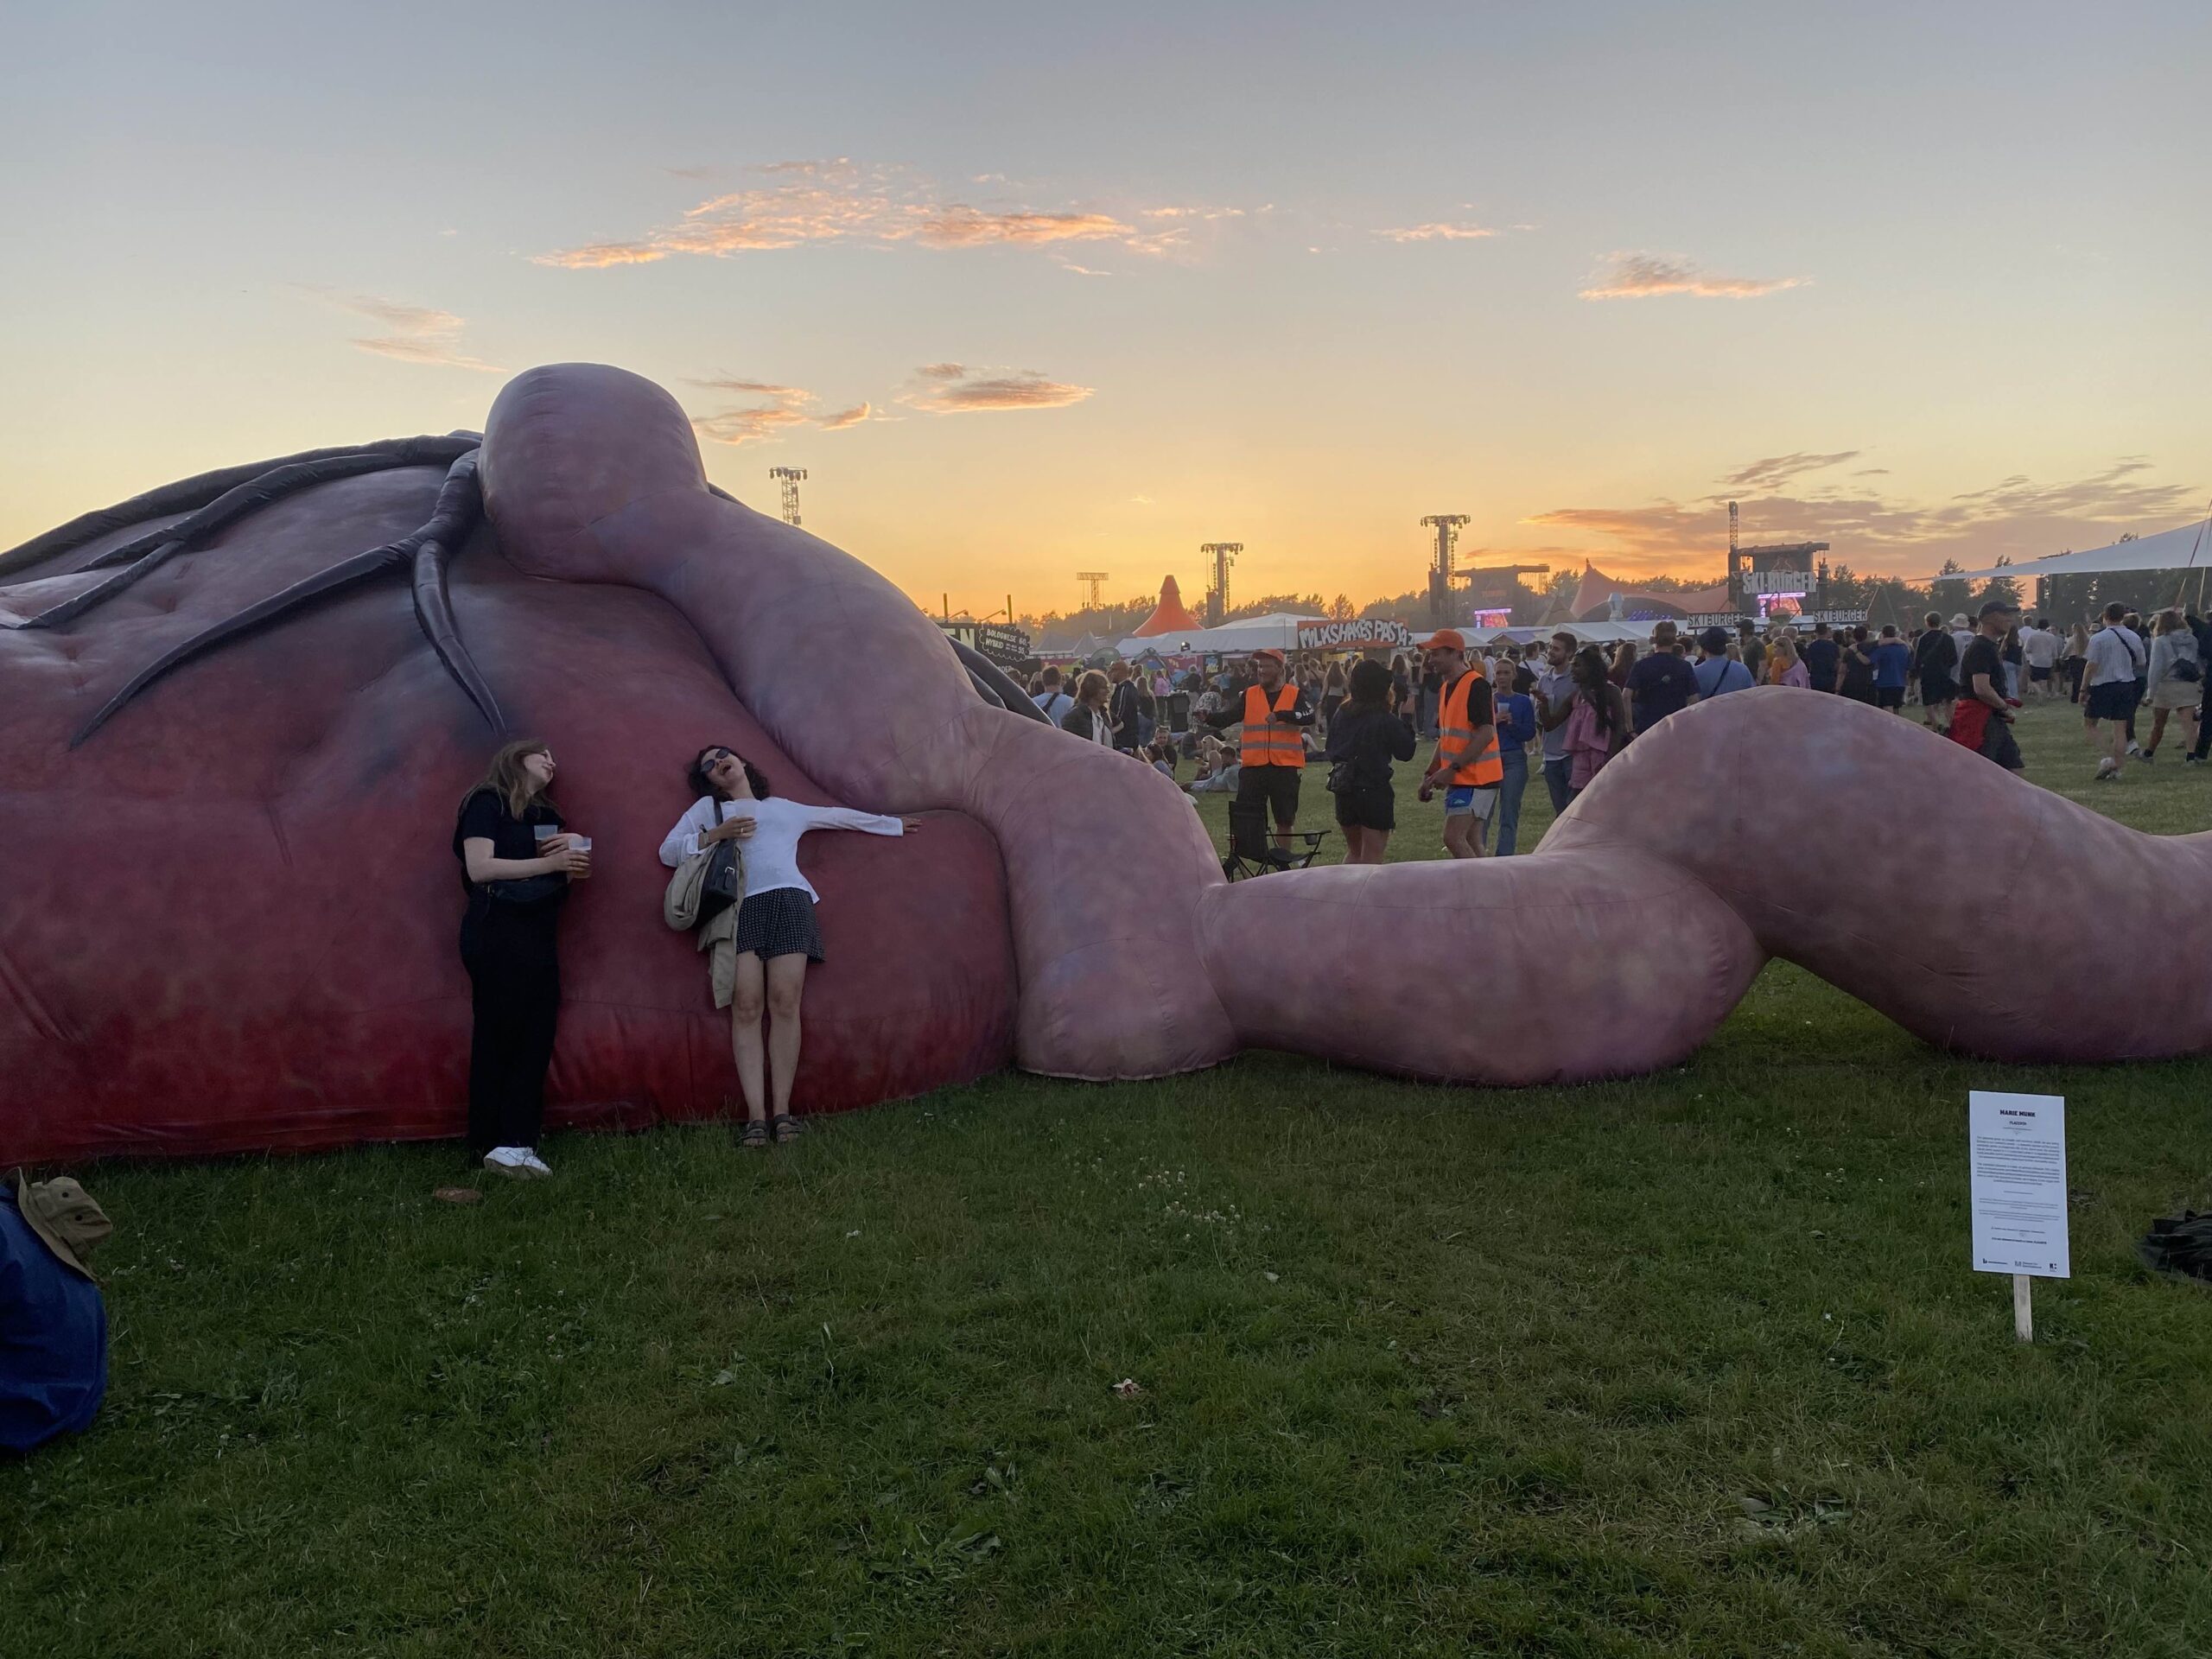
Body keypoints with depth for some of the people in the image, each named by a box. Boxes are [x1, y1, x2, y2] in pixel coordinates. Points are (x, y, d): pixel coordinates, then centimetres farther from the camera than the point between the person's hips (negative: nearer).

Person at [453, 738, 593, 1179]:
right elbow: (479, 868, -12)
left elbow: (568, 874, 18)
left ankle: (517, 1143, -1)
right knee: (498, 1035, -10)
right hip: (497, 932, -7)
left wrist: (576, 850, -4)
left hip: (538, 934, 7)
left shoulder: (549, 815, 22)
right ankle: (495, 1143, -10)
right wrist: (550, 862, -15)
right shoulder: (487, 802, 1)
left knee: (535, 1037, -1)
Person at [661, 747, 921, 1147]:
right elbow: (668, 851, 17)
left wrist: (895, 824, 46)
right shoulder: (707, 808, 27)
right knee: (746, 1006, -17)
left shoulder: (786, 808, 32)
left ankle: (782, 1109, -16)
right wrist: (715, 835, 2)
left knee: (784, 1002, -16)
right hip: (738, 905, -1)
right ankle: (756, 1115, -21)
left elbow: (840, 816, 40)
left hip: (788, 900, 1)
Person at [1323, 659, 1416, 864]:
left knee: (1354, 850, 21)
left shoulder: (1341, 715, 4)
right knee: (1372, 855, 2)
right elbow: (1406, 752, -4)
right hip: (1374, 789, -5)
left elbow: (1330, 749, 11)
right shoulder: (1386, 720, -12)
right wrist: (1406, 720, 4)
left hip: (1343, 790, 6)